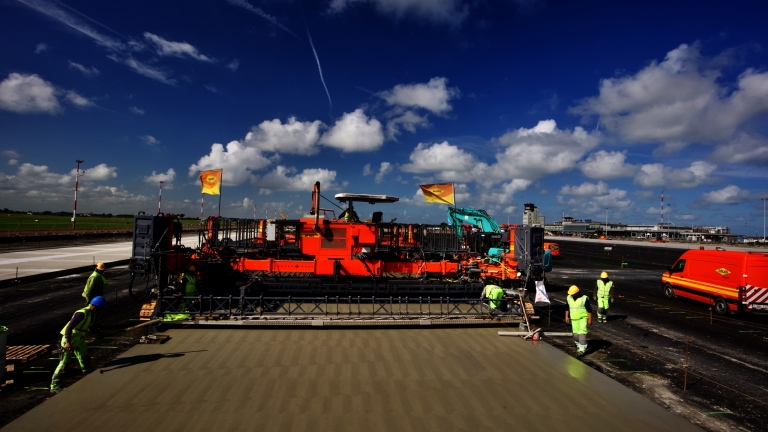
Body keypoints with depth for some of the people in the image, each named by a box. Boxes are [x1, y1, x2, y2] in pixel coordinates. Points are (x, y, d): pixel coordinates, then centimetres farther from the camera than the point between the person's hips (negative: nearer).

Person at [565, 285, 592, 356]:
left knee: (582, 333, -12)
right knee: (575, 334, 9)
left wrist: (590, 319, -10)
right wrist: (567, 316, 9)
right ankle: (578, 345, 32)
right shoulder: (569, 298, 2)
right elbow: (567, 308, 13)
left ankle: (582, 349, -11)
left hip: (583, 318, -5)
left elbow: (589, 310, -8)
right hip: (574, 319, 5)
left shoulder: (584, 298, -12)